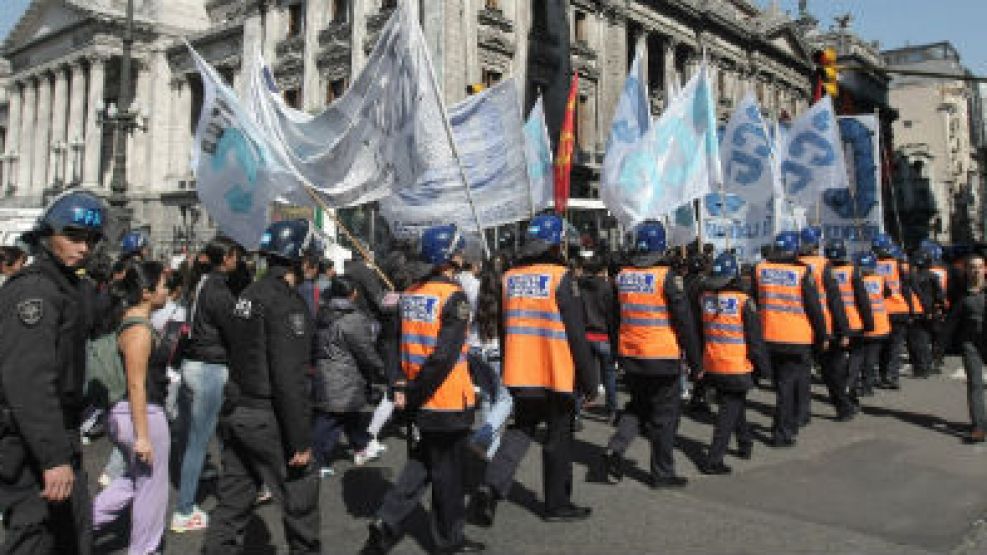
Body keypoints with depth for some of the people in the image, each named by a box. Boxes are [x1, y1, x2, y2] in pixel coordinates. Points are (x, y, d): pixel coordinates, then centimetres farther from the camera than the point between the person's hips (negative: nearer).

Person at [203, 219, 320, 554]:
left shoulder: (248, 295, 10)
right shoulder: (286, 301, -18)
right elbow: (289, 379, -22)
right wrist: (300, 441, -18)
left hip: (235, 412, 8)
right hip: (267, 419, -8)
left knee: (234, 500, 14)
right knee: (301, 492, 8)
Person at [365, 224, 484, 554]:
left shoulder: (411, 294, 5)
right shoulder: (453, 296, -17)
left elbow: (396, 342, 7)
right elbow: (444, 355, -23)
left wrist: (402, 386, 2)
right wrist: (414, 393, -15)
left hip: (419, 404, 7)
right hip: (448, 403, -7)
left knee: (421, 464, 21)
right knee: (448, 472, 9)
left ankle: (386, 521, 13)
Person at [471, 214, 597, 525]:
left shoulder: (509, 277, 5)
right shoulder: (560, 277, -12)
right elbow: (576, 333, -13)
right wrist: (590, 379, -5)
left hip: (519, 374, 5)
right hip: (558, 376, -5)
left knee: (521, 430, 18)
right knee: (559, 438, 11)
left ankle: (492, 485, 0)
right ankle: (557, 505, 23)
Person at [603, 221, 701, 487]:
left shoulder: (622, 277, 3)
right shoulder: (666, 276, -13)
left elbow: (613, 318, 12)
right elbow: (685, 321, -11)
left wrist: (616, 354, 23)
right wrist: (696, 361, -3)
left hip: (629, 357, 5)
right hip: (663, 359, -5)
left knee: (637, 405, 23)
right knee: (664, 416, 8)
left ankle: (616, 448, 3)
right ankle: (662, 473, 18)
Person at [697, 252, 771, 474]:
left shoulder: (704, 298, 0)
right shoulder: (743, 301, -13)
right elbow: (755, 339, -9)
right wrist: (764, 366, 1)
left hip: (712, 367, 5)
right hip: (737, 367, -5)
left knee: (735, 405, 24)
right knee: (730, 411, 2)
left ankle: (745, 442, 41)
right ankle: (713, 459, -1)